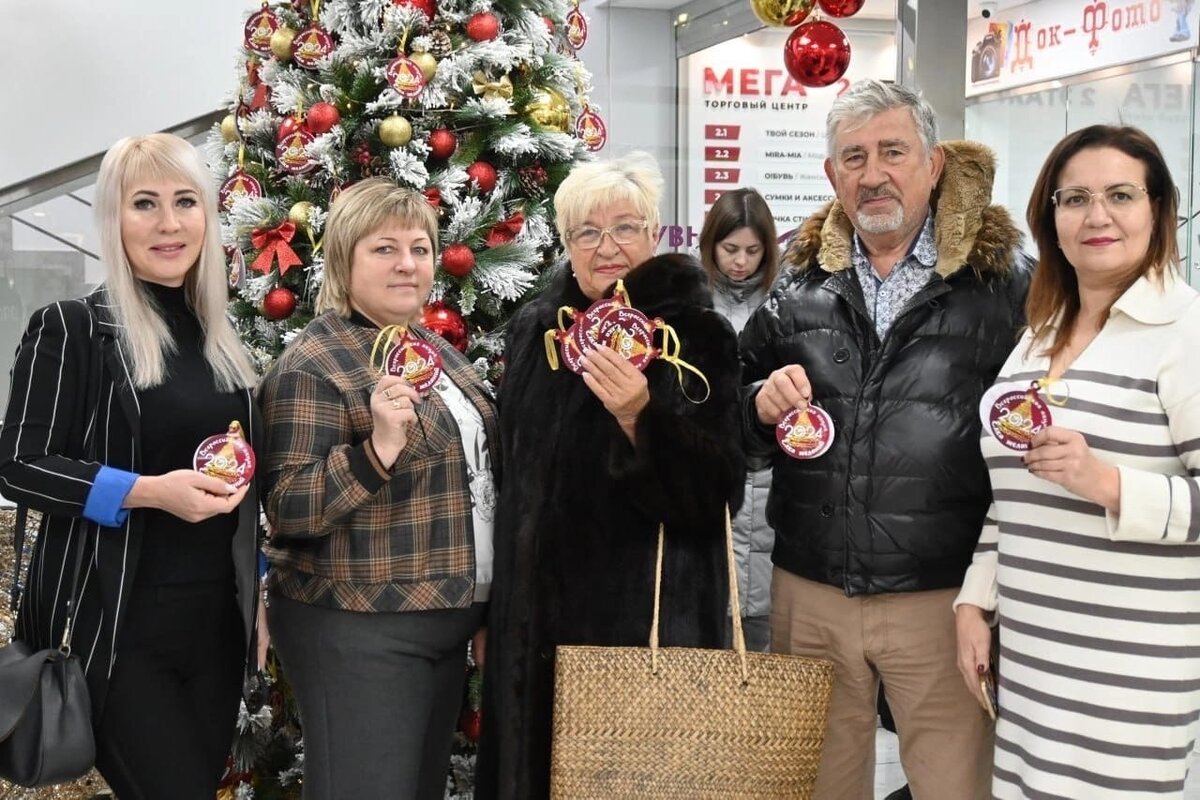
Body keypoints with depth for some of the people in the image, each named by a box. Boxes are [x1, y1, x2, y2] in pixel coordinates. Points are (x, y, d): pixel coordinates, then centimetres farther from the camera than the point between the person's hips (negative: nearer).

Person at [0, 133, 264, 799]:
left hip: (216, 620, 6)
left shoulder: (219, 336, 12)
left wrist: (256, 592, 15)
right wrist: (148, 491, -22)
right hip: (115, 623, -6)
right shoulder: (71, 328, -6)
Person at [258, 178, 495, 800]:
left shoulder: (436, 350, 11)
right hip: (357, 633, -8)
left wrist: (483, 613, 20)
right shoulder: (313, 366, -13)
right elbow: (288, 513, -18)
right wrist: (379, 446, -31)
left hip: (444, 624, 8)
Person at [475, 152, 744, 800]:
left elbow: (717, 492, -15)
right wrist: (502, 603, 19)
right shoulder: (532, 332, 7)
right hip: (538, 613, 5)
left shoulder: (697, 334, -9)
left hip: (652, 614, -4)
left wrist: (639, 418, -30)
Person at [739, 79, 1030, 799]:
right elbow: (740, 426, 16)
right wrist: (763, 406, -7)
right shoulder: (800, 282, 8)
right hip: (809, 595, 3)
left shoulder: (1005, 282, -3)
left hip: (944, 598, -3)